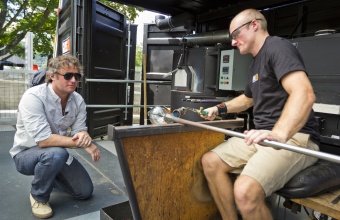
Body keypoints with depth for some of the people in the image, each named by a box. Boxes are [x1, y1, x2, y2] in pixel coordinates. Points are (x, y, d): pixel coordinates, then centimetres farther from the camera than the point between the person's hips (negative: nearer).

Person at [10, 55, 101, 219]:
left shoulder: (78, 100, -11)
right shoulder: (33, 97, -28)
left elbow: (80, 131, -9)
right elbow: (43, 140, -35)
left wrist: (84, 136, -35)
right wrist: (84, 143, -35)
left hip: (56, 154, 5)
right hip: (26, 154, -5)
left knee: (85, 191, 3)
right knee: (56, 153, -39)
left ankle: (48, 178, 29)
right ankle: (38, 197, -7)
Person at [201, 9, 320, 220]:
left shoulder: (278, 47, -11)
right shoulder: (256, 63, 19)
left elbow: (304, 94, -27)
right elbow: (248, 98, 35)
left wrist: (279, 134, -42)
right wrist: (220, 108, 23)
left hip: (294, 137, -9)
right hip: (264, 136, 9)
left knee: (245, 192, -31)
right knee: (210, 161, -2)